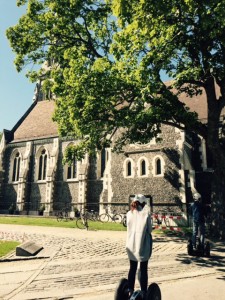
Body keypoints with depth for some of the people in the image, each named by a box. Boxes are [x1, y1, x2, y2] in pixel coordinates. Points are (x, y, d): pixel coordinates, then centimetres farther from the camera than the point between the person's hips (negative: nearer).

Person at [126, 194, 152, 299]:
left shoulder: (129, 213, 1)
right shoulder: (146, 213, -10)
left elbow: (129, 228, 6)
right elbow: (149, 230, -4)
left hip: (131, 244, 4)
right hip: (143, 244, -3)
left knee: (132, 268, 16)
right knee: (143, 269, 7)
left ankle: (130, 291, 21)